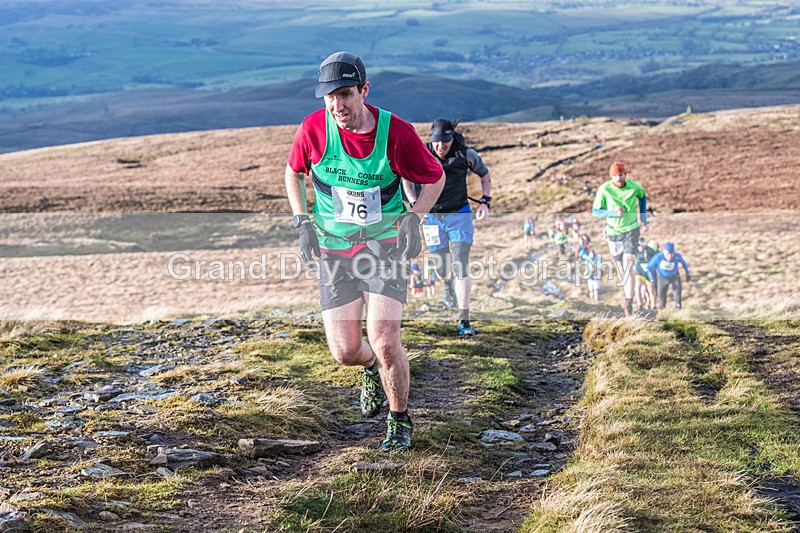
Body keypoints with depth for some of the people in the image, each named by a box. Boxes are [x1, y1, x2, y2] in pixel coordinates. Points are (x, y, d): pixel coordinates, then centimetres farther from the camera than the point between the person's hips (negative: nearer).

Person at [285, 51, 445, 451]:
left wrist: (415, 216, -13)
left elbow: (434, 177, 2)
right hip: (334, 249, 2)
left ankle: (400, 421, 10)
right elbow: (293, 172, 10)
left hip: (385, 244, -2)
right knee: (345, 351, -2)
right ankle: (373, 369, 37)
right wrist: (302, 223, -2)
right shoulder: (314, 127, -11)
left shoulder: (396, 132, -15)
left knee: (383, 340, -16)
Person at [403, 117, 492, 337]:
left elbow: (485, 175, 7)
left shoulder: (466, 154, -12)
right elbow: (406, 180, 6)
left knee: (460, 266, -11)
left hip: (459, 215, -1)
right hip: (432, 217, 1)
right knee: (442, 267, 7)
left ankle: (464, 320, -9)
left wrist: (485, 202, -5)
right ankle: (447, 283, 47)